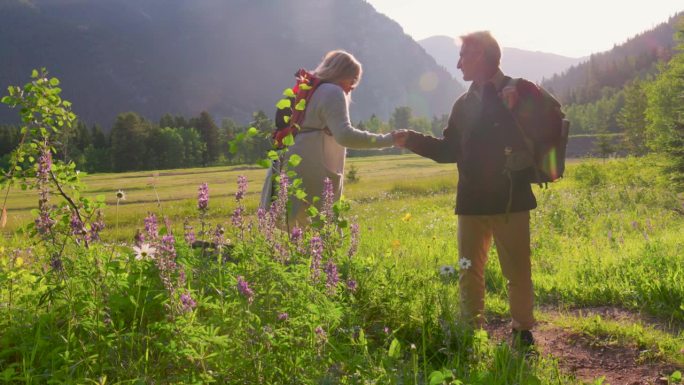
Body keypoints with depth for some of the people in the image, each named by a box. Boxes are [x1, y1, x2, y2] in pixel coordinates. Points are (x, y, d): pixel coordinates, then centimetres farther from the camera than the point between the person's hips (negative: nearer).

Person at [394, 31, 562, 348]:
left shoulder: (522, 92, -3)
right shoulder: (464, 103, 14)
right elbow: (450, 150, 18)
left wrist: (515, 107, -19)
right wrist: (412, 140, 10)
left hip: (512, 201, -5)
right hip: (471, 202, 5)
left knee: (518, 271, 3)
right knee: (469, 272, 10)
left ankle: (523, 331, 21)